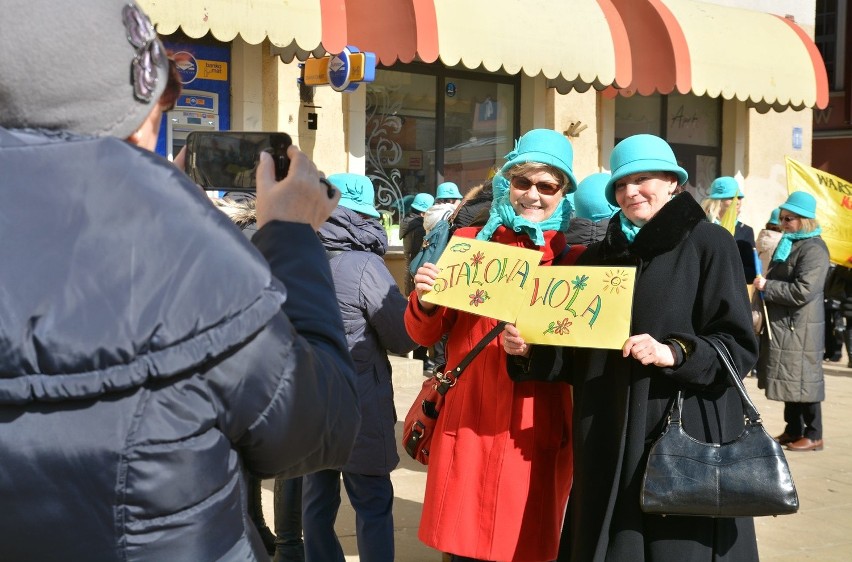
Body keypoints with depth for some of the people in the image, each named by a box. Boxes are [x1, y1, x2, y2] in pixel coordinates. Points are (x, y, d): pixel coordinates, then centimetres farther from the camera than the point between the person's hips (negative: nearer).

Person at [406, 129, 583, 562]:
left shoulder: (575, 259, 2)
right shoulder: (467, 243, 5)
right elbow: (425, 336, 5)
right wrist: (425, 301, -16)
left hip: (538, 433, 0)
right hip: (468, 425, 1)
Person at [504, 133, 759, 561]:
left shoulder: (707, 244, -2)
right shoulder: (598, 257, 13)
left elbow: (739, 347, -8)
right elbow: (578, 354, 13)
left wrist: (674, 353, -23)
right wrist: (532, 347, -5)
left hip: (686, 437, -4)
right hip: (608, 438, 5)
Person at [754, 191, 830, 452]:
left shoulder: (813, 249, -13)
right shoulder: (787, 244, 17)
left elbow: (802, 291, -23)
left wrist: (766, 286, -15)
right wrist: (764, 285, 10)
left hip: (800, 329, -9)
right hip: (782, 326, 9)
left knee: (802, 380, -3)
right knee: (789, 380, 13)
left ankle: (813, 435, 6)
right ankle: (793, 430, 21)